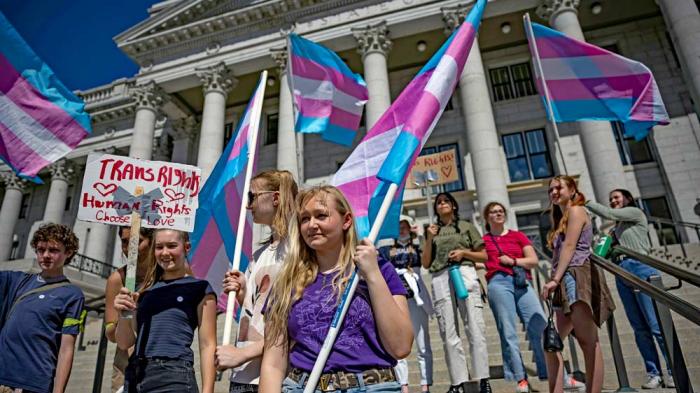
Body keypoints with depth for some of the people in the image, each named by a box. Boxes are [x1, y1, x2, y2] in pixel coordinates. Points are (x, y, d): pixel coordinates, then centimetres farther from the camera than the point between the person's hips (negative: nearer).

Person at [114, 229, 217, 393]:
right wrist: (123, 315, -7)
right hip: (134, 376, 5)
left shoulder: (200, 289, -1)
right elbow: (125, 343, 13)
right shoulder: (145, 290, 14)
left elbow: (207, 345, -4)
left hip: (173, 376, -4)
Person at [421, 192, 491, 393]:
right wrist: (429, 239, 3)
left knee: (475, 328, -7)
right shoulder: (432, 231, 20)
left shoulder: (466, 226, 16)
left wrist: (464, 252, -4)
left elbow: (484, 257, 13)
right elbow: (425, 263, 13)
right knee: (448, 332, -2)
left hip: (465, 275, -1)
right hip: (440, 280, 2)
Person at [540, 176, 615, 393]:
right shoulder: (562, 218, 28)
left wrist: (555, 279, -16)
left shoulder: (576, 210, 2)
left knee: (588, 341, -12)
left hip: (578, 276, -9)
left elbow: (569, 247, -9)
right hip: (566, 281, 9)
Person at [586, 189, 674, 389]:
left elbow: (609, 214, -8)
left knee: (656, 325, -7)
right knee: (640, 328, 3)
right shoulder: (618, 226, 23)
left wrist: (585, 201, -4)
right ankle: (653, 373, 5)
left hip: (640, 268, -6)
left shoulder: (635, 212, 6)